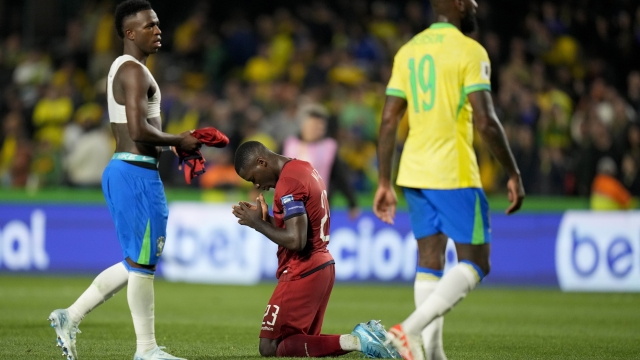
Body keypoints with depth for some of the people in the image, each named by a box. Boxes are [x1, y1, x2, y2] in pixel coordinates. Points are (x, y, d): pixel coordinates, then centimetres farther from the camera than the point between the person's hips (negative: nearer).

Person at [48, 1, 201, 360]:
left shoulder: (124, 69, 19)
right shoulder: (134, 71, -14)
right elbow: (139, 131, -24)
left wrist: (175, 146, 16)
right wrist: (178, 141, -9)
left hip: (125, 170, 11)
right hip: (136, 173, -11)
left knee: (138, 261, 15)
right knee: (143, 262, -3)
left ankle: (71, 317, 17)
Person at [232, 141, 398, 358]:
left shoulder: (288, 183, -17)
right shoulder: (304, 169, 14)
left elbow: (295, 241, -24)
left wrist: (258, 224, -12)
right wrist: (265, 219, 8)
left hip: (302, 274, -10)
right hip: (322, 266, 10)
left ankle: (353, 341, -19)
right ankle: (365, 337, -2)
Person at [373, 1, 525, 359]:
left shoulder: (408, 51, 12)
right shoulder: (470, 51, -9)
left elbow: (389, 121, 10)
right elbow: (485, 122, -16)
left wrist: (385, 183, 15)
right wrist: (514, 174, -8)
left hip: (414, 172, 7)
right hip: (454, 174, -7)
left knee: (430, 262, 11)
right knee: (475, 263, -1)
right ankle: (411, 329, -17)